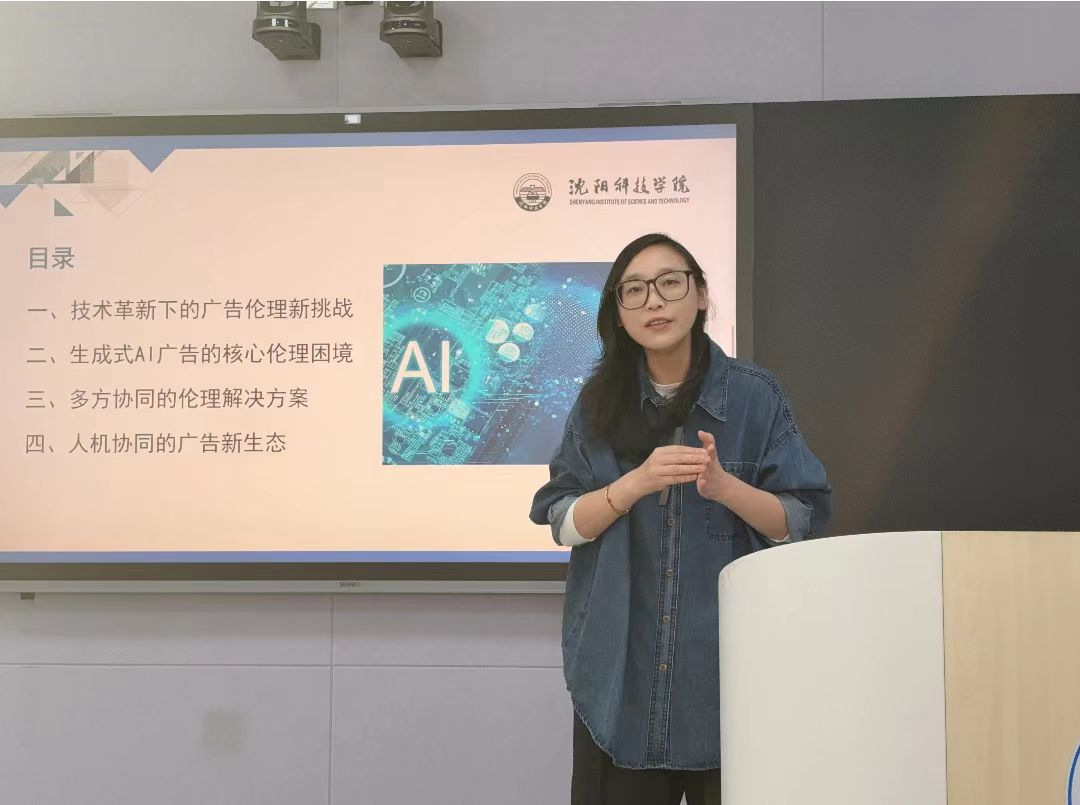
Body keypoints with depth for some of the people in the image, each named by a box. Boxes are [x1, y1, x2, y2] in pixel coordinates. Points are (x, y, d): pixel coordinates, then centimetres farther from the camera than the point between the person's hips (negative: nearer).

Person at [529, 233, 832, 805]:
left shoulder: (755, 396, -2)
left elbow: (803, 523, -4)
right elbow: (563, 524, -2)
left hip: (732, 659, -1)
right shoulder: (599, 402, 3)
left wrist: (724, 486, -22)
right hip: (621, 665, 1)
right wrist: (637, 483, -19)